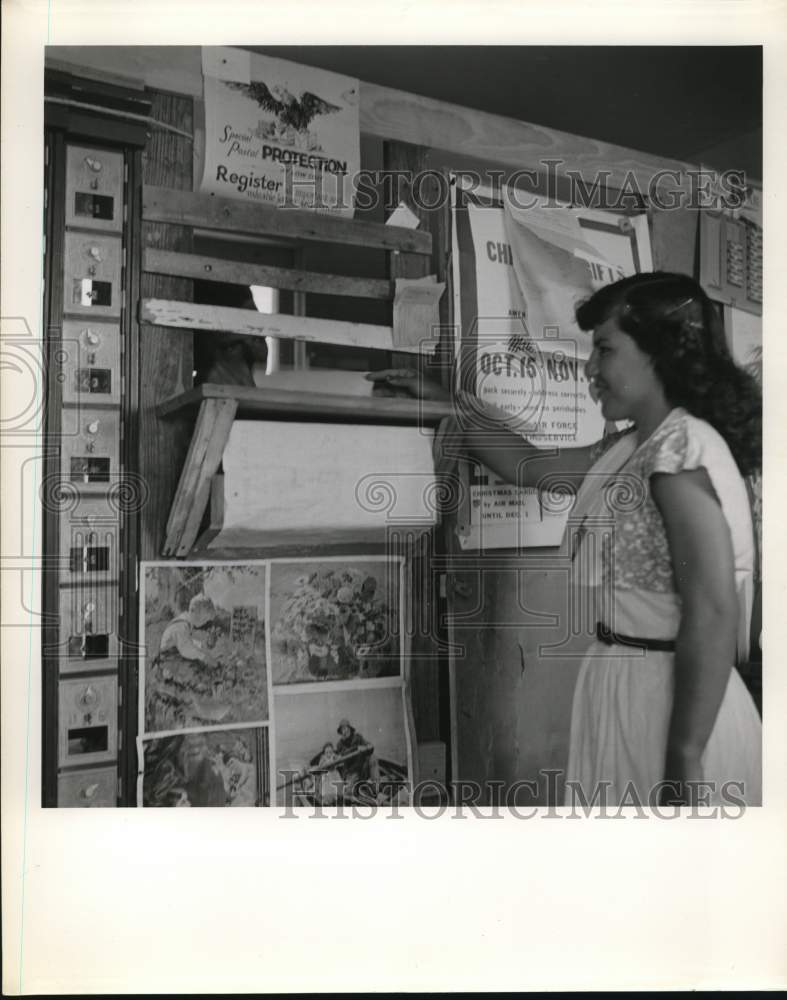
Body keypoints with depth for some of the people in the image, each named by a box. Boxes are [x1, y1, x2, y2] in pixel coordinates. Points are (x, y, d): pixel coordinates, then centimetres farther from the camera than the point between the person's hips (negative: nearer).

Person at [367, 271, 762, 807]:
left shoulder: (682, 447, -18)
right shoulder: (633, 448, 9)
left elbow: (713, 614, -24)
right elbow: (529, 465, 21)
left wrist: (684, 762, -23)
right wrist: (443, 400, 21)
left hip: (679, 703, -8)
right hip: (633, 692, 8)